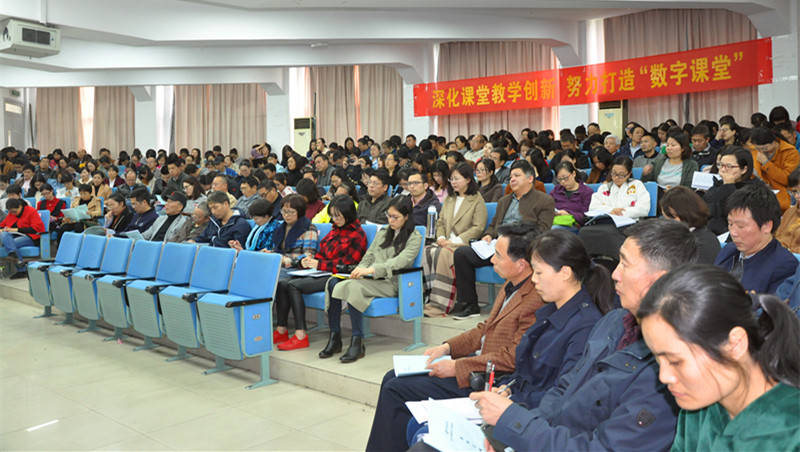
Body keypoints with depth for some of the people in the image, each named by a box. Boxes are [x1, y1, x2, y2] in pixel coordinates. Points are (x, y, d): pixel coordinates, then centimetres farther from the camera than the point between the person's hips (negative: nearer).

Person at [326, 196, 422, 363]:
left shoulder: (414, 238, 4)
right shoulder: (382, 233, 24)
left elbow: (399, 262, -13)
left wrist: (371, 270, -26)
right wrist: (360, 270, -4)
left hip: (391, 283, -6)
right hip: (371, 280, 6)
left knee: (353, 287, -33)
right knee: (334, 285, -23)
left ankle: (357, 341, -29)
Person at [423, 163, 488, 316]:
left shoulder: (477, 200, 3)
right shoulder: (449, 198, 24)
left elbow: (478, 228, -6)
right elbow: (440, 221, 23)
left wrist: (455, 241, -14)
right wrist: (441, 237, 1)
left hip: (465, 244, -6)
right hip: (447, 242, 6)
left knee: (444, 254, -36)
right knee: (428, 251, -27)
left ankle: (440, 305, -36)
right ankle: (431, 297, -29)